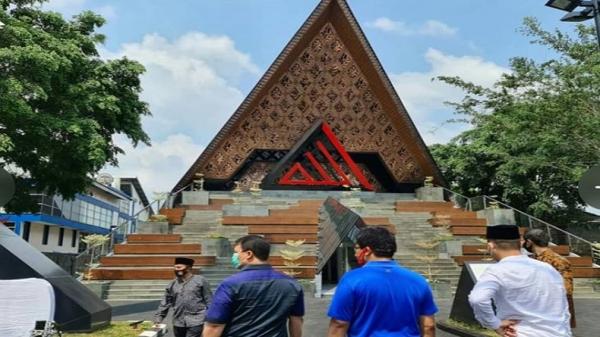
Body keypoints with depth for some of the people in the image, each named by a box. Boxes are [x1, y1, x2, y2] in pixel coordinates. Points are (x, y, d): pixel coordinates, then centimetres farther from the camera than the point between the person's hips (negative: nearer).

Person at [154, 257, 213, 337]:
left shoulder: (200, 281, -1)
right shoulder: (172, 284, 10)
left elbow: (209, 301, -1)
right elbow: (165, 303, 12)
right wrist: (158, 318, 4)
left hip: (196, 322, -5)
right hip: (178, 323, 5)